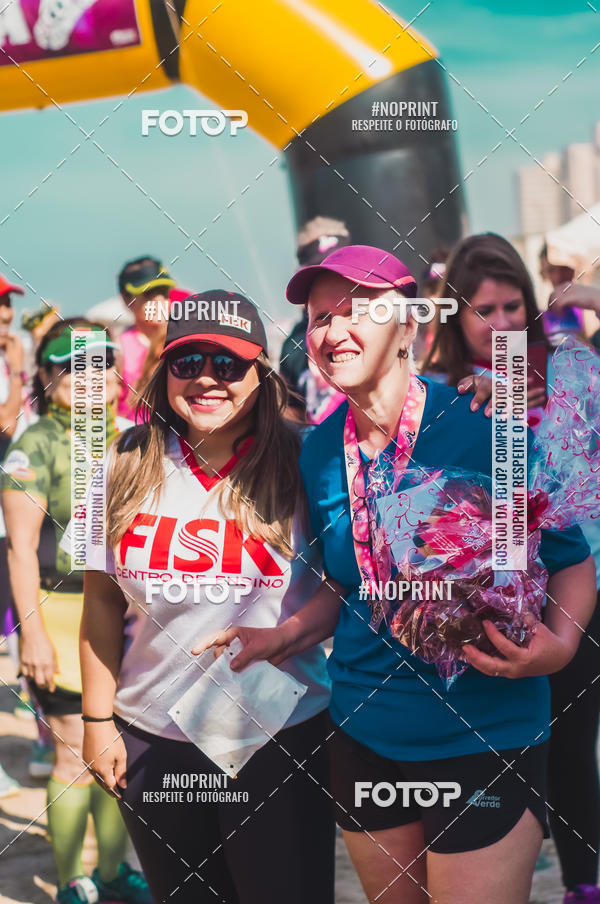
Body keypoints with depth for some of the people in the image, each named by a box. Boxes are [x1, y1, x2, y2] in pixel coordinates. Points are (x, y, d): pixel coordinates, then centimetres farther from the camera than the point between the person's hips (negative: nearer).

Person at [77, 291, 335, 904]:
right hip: (152, 738, 3)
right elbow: (102, 603, 4)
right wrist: (98, 720, 3)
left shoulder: (300, 467, -8)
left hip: (279, 735, -2)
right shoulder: (127, 468, 0)